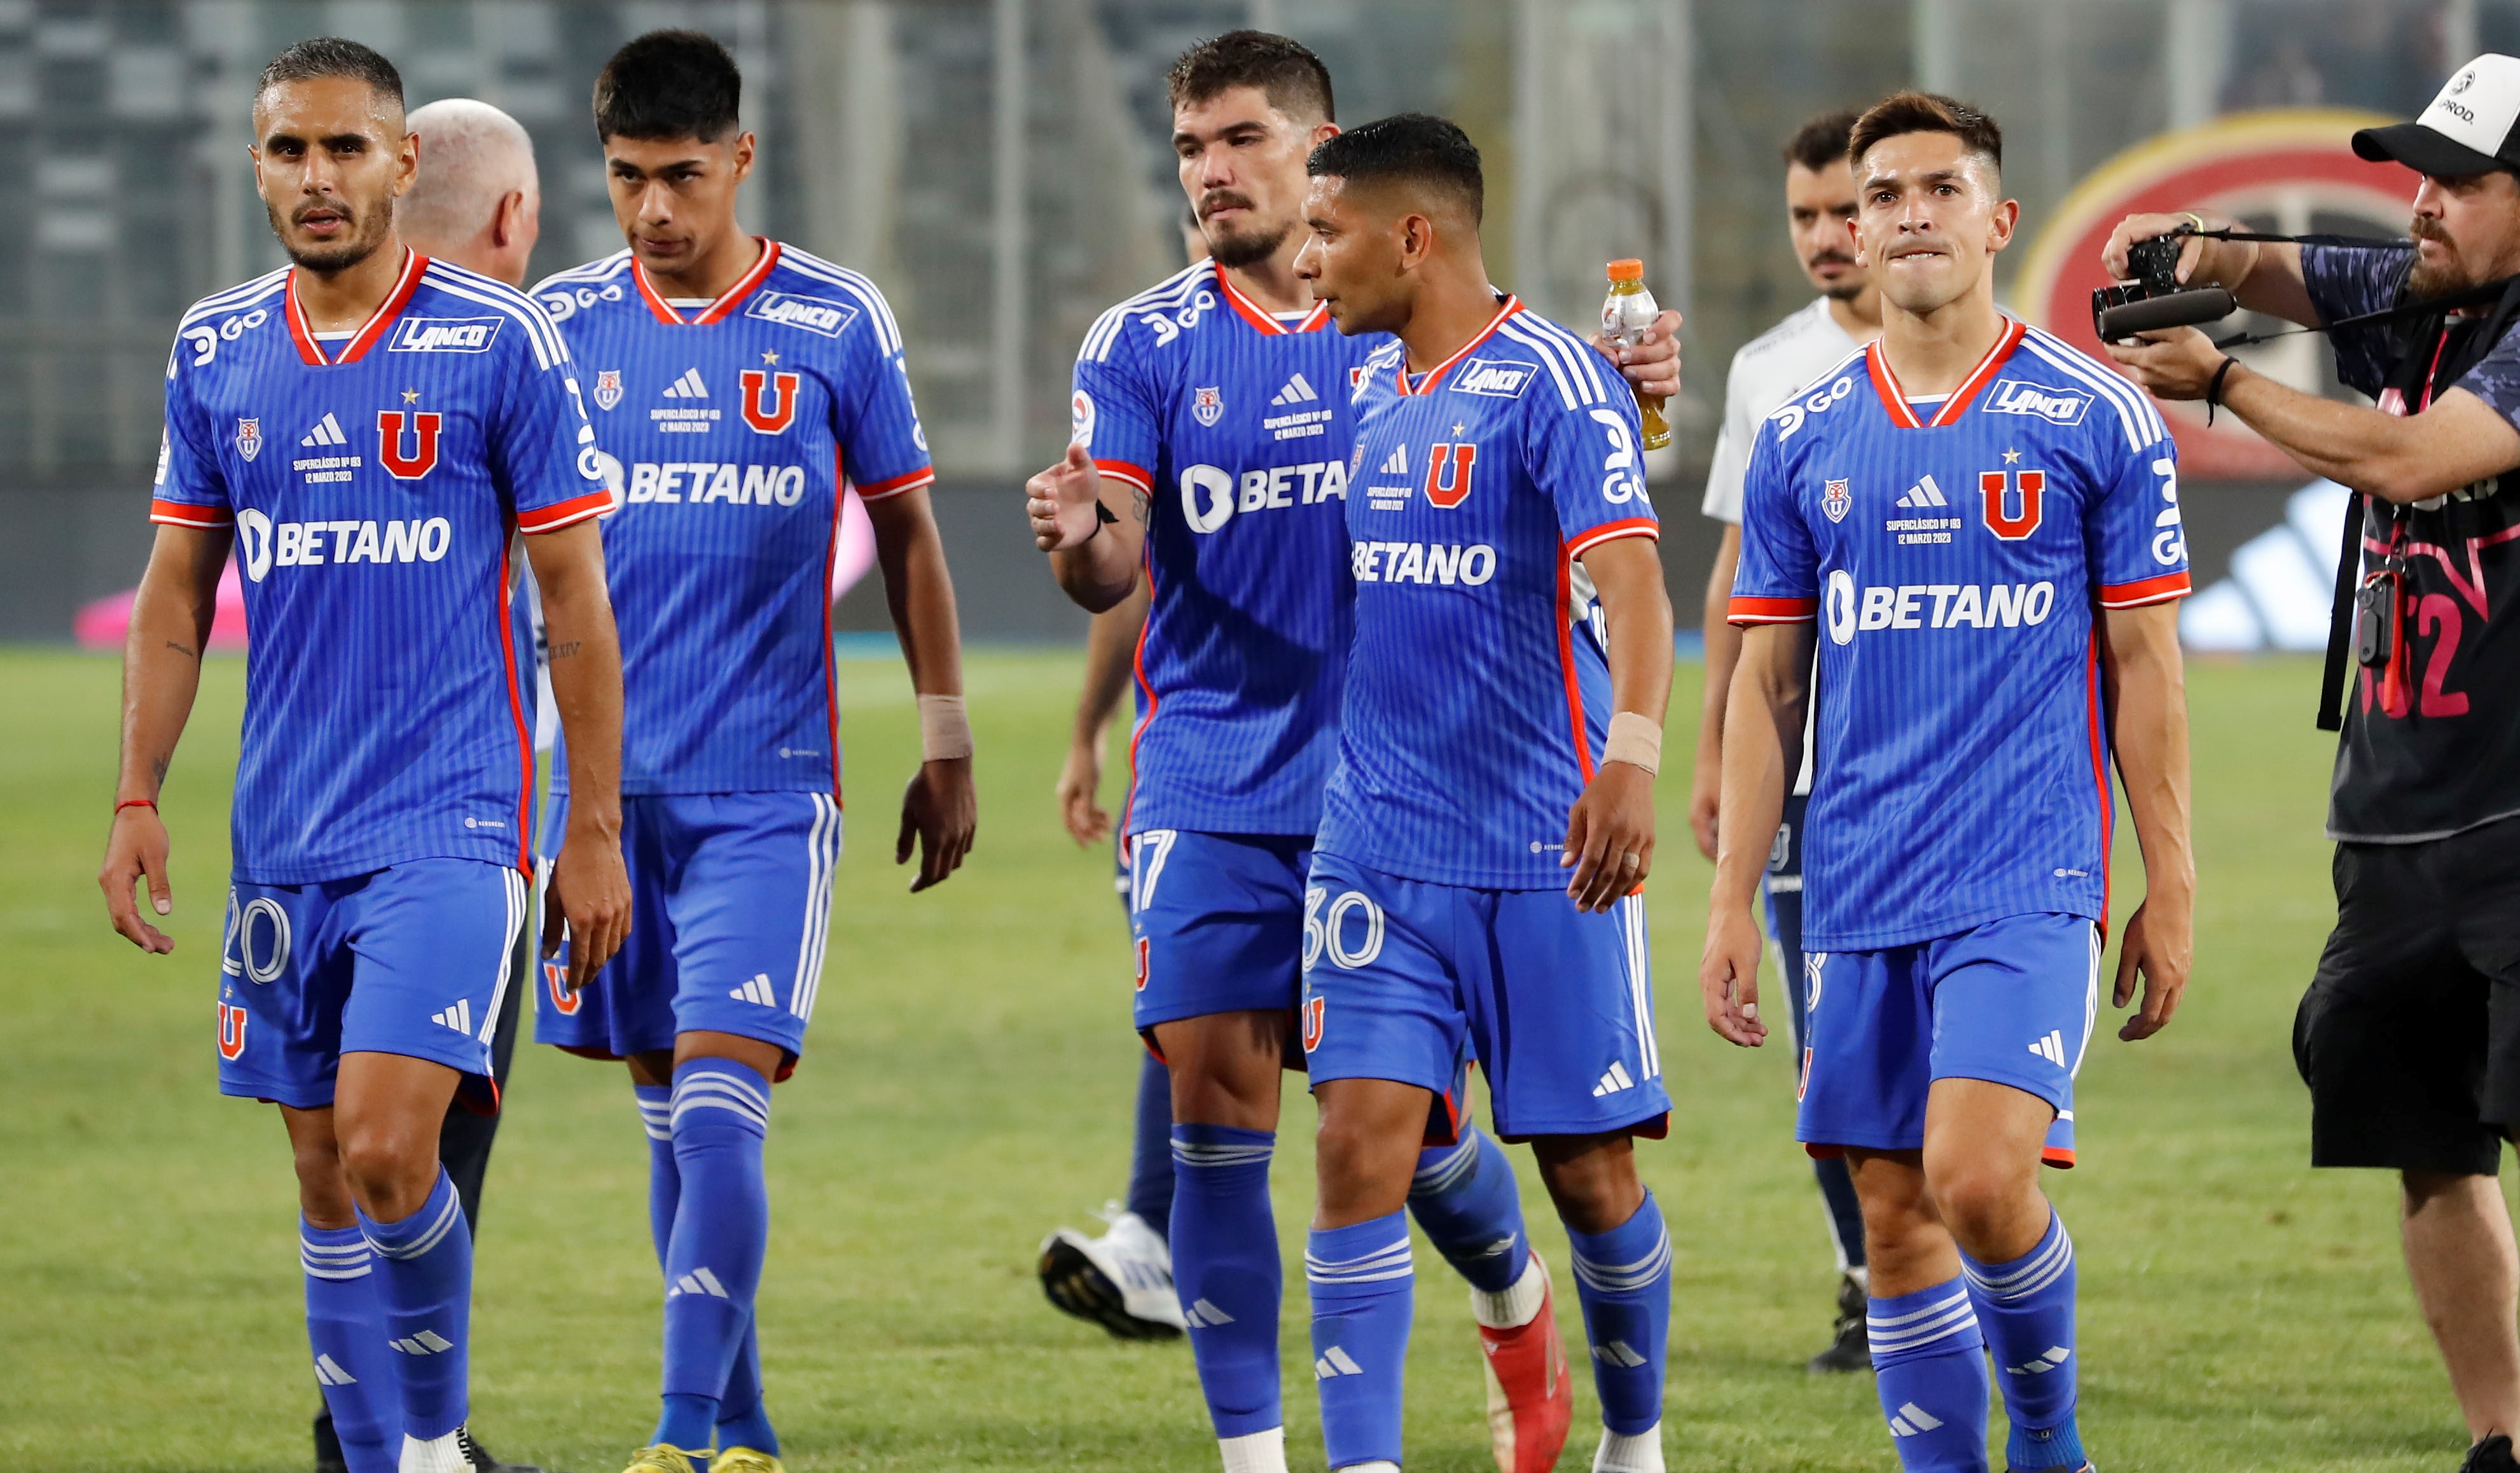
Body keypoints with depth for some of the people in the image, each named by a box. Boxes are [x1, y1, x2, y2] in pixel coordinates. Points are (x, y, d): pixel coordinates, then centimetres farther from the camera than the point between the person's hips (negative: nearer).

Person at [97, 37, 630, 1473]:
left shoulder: (502, 343, -4)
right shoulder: (214, 351, 8)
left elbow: (577, 600, -2)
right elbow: (176, 595, 15)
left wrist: (598, 832, -5)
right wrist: (138, 799, 6)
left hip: (451, 827, -5)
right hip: (285, 839, 5)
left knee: (387, 1149, -17)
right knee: (327, 1183, 6)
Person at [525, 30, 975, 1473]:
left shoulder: (835, 322, 0)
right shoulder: (564, 322, 5)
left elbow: (908, 534, 7)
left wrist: (947, 747, 6)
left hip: (770, 784, -3)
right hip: (610, 781, 3)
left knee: (719, 1105, -14)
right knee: (669, 1118, 8)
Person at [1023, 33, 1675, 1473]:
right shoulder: (1142, 345, 2)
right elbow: (1118, 568, -6)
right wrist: (1077, 538, -31)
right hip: (1212, 794, 0)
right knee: (1218, 1117, -6)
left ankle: (1516, 1302, 34)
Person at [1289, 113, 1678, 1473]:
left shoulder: (1550, 381, -13)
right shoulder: (1368, 386, 10)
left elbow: (1626, 574, -25)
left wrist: (1632, 755, -39)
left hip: (1544, 860, -5)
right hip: (1379, 849, 5)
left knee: (1589, 1173, 4)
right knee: (1361, 1147, -8)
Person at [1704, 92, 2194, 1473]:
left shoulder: (2098, 418, 0)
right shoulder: (1800, 437, 9)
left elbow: (2143, 665, 2)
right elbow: (1765, 682, 12)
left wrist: (2170, 887, -2)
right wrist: (1732, 902, 6)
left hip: (2028, 880, -4)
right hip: (1857, 885, 4)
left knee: (1978, 1180, -17)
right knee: (1894, 1215, 3)